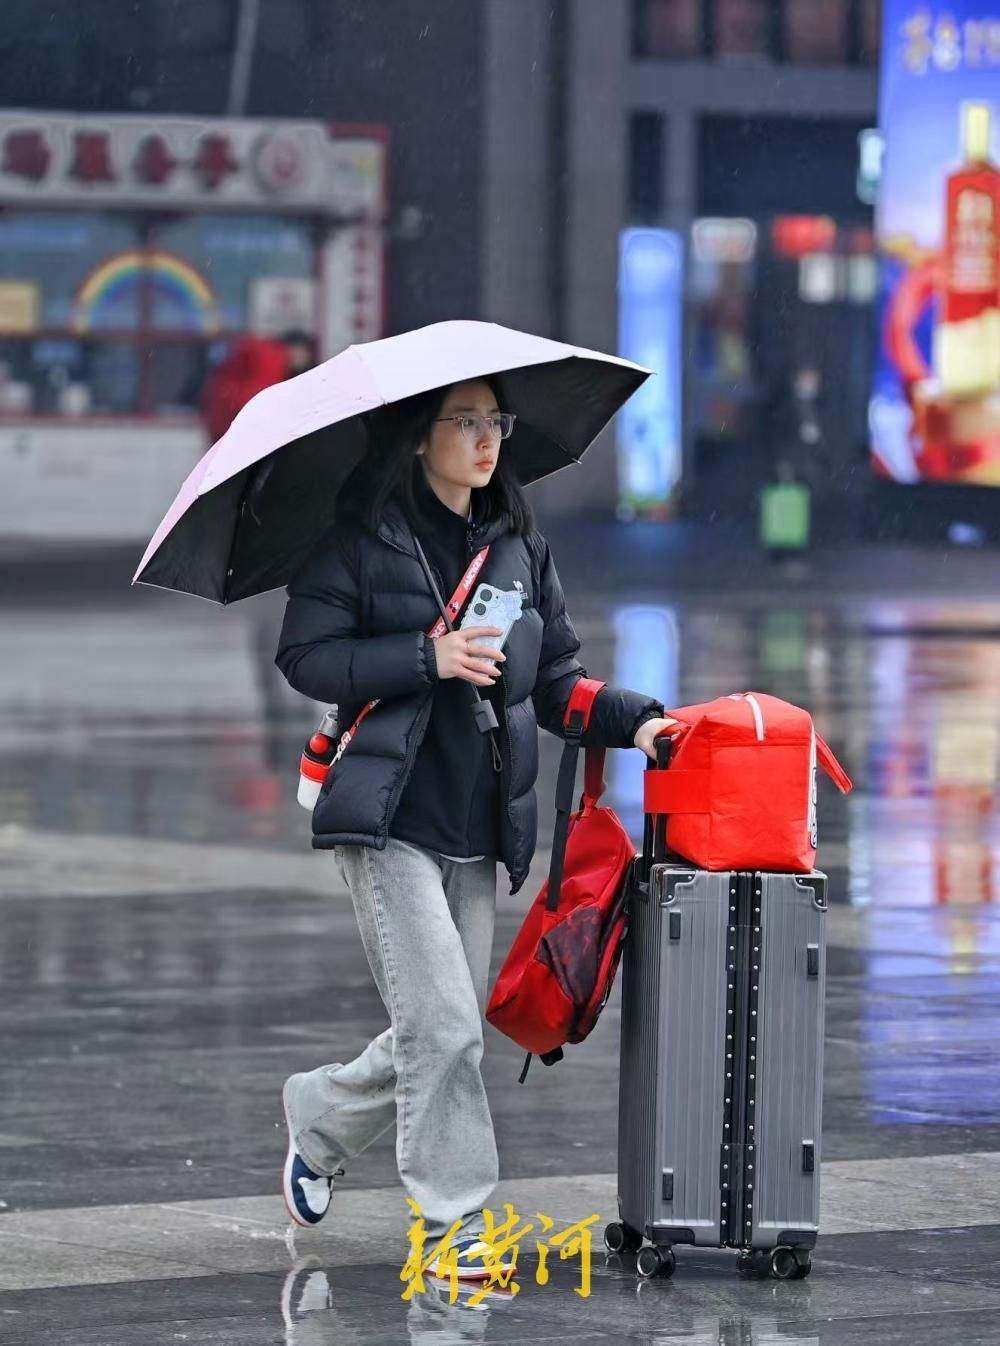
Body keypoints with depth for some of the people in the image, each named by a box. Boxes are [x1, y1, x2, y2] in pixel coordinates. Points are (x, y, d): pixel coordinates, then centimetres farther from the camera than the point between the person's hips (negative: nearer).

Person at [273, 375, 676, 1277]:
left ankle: (317, 1118, 34)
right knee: (443, 1027, -12)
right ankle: (456, 1219, -2)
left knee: (446, 1033, 8)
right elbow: (305, 656, -7)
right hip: (392, 820, -6)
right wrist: (427, 658, -16)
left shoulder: (520, 546, 13)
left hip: (478, 829, 6)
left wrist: (633, 721, -1)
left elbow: (554, 677, 16)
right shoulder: (361, 540, -3)